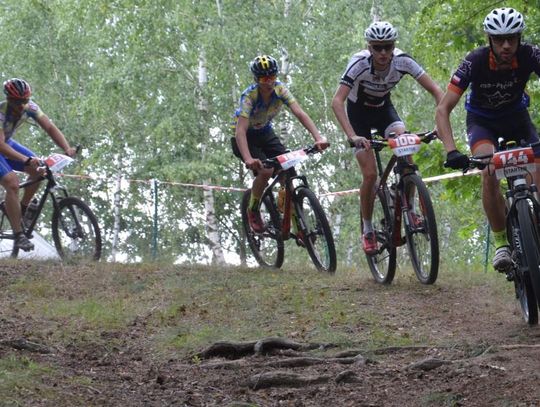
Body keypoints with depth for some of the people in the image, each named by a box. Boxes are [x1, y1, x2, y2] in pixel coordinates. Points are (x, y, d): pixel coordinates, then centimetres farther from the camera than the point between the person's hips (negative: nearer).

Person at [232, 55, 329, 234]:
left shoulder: (279, 89, -20)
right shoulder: (249, 96, -32)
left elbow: (299, 113, -28)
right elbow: (240, 131, -41)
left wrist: (318, 137, -44)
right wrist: (248, 159, -57)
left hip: (264, 132, 5)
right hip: (245, 136, -5)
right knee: (265, 171, -26)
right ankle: (252, 211, -2)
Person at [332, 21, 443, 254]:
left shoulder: (402, 61, -25)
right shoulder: (359, 64, -32)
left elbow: (436, 91, -24)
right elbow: (337, 101, -39)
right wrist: (352, 136, -51)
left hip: (383, 108, 2)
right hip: (359, 111, -2)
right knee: (370, 174, -14)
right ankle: (367, 230, 5)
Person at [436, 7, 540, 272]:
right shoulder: (475, 62, -31)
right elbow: (443, 109, -32)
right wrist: (451, 151, -46)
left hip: (516, 116, 2)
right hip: (482, 120, -2)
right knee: (489, 173, -29)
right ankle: (501, 242, -16)